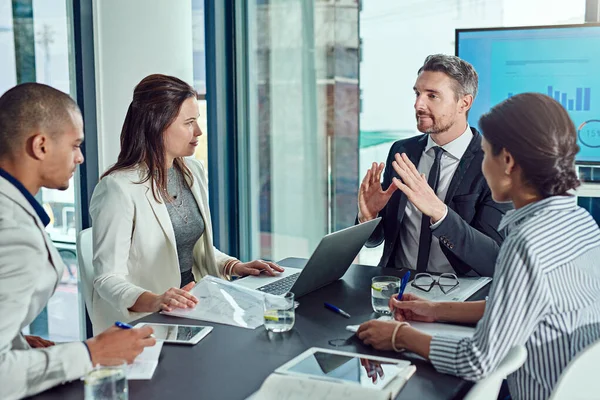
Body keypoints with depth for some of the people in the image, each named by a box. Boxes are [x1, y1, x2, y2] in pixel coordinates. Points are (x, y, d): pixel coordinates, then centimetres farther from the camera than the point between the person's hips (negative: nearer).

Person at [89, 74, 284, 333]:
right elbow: (107, 278, -17)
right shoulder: (118, 188, -15)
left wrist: (234, 267, 3)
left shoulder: (193, 172, 10)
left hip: (193, 308, 8)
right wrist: (154, 301, -34)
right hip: (143, 321, -7)